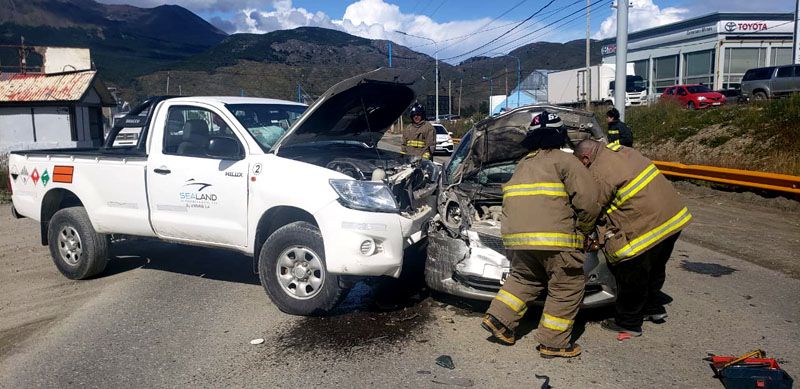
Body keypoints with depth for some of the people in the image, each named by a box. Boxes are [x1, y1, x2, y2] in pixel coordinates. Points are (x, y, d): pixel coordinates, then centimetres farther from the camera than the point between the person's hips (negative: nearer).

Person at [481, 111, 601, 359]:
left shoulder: (523, 164, 24)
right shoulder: (563, 161, 1)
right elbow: (589, 199, -7)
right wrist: (583, 230, 9)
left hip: (517, 236, 7)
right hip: (553, 237, -7)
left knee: (523, 279, 25)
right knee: (567, 287, 7)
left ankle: (498, 319, 15)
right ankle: (554, 343, 11)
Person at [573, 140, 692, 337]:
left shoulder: (598, 174, -16)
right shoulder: (624, 151, 11)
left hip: (648, 224, -9)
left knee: (631, 276, 8)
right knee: (654, 268, 27)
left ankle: (628, 323, 22)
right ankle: (654, 308, 44)